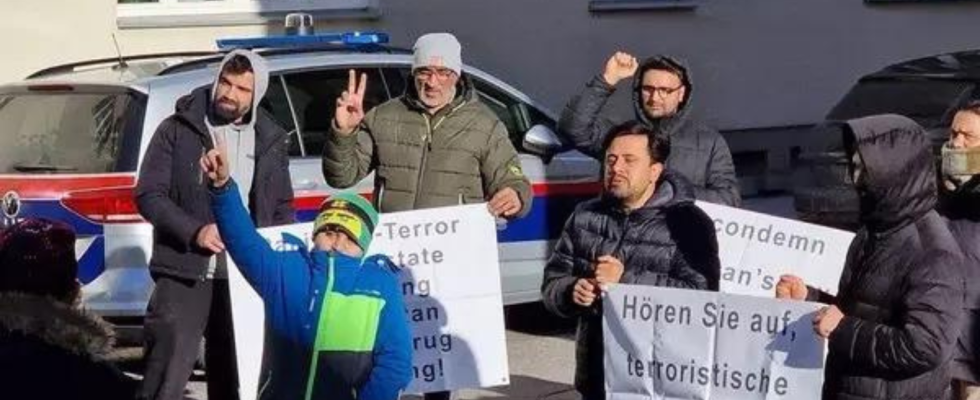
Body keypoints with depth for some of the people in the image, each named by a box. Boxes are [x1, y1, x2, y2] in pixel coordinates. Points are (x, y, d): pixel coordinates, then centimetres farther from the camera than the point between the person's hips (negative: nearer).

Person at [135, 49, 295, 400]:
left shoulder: (269, 141, 12)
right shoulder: (178, 129, 1)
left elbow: (283, 210, 18)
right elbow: (149, 194, -2)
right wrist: (194, 231, -16)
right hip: (184, 276, -4)